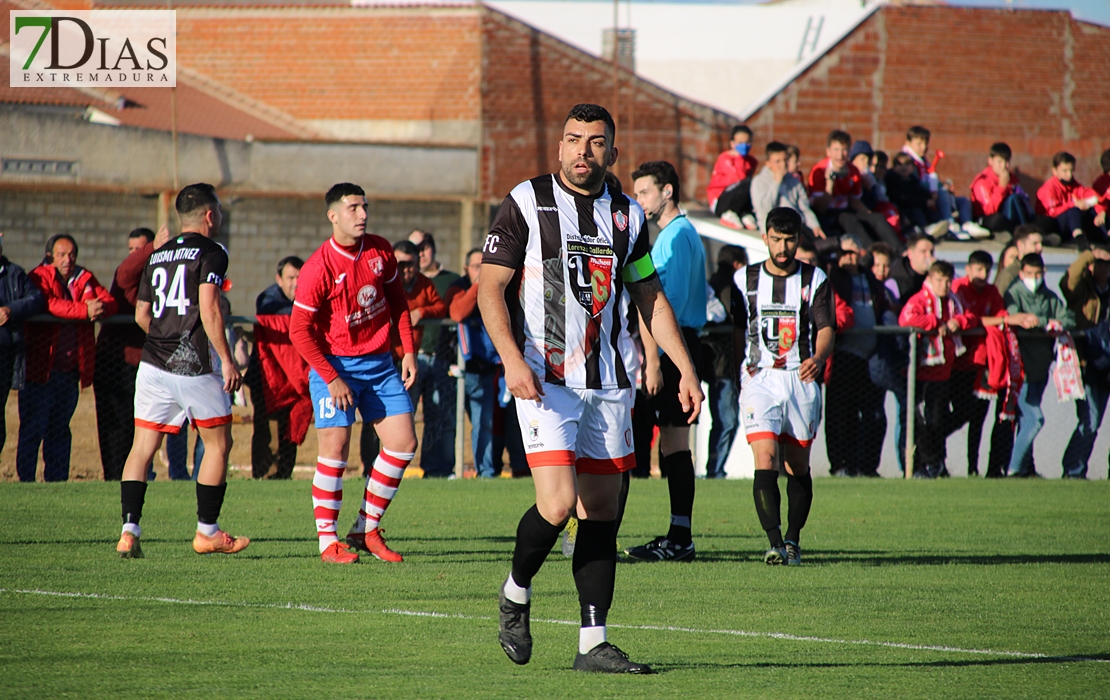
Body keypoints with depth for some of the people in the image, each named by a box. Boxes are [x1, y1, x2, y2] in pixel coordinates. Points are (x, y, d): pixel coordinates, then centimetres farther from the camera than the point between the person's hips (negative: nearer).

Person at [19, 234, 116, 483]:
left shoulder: (85, 279, 13)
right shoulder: (39, 277, -4)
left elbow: (109, 301, 2)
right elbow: (47, 303, -23)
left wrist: (100, 308, -22)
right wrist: (85, 310, -32)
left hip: (70, 371, 5)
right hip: (41, 369, -5)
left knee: (60, 429, 12)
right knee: (33, 429, -3)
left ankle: (57, 480, 16)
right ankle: (25, 481, 2)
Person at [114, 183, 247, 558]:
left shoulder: (157, 256, 15)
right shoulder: (210, 252, -6)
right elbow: (208, 307, -17)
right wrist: (227, 360, -14)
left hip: (154, 364, 6)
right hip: (195, 367, -6)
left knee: (142, 447, 5)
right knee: (218, 444, 9)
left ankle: (129, 531, -6)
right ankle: (207, 531, 11)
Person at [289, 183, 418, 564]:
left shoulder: (381, 251, 1)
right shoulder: (318, 268, -16)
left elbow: (398, 301, 15)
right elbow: (300, 331, -14)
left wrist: (408, 351, 6)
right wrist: (331, 378, -17)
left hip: (379, 362, 6)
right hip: (335, 363, -6)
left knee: (403, 443, 1)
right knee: (335, 448, -11)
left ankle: (366, 529, 12)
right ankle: (327, 540, -1)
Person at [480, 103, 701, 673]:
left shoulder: (627, 214, 12)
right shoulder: (526, 203, -1)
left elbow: (650, 297, 20)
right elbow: (490, 287, -4)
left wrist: (685, 369, 13)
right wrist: (512, 358, -18)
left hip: (609, 382, 5)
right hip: (545, 378, -5)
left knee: (601, 510, 3)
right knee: (557, 504, -16)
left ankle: (593, 642, 6)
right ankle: (515, 594, 11)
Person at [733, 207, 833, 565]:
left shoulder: (815, 280, 4)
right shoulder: (745, 280, 9)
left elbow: (826, 330, -6)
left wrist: (818, 357, -26)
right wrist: (739, 376, 10)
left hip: (802, 378, 0)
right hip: (759, 378, 0)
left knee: (797, 465, 6)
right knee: (765, 459, -17)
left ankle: (793, 539, 22)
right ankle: (775, 543, -24)